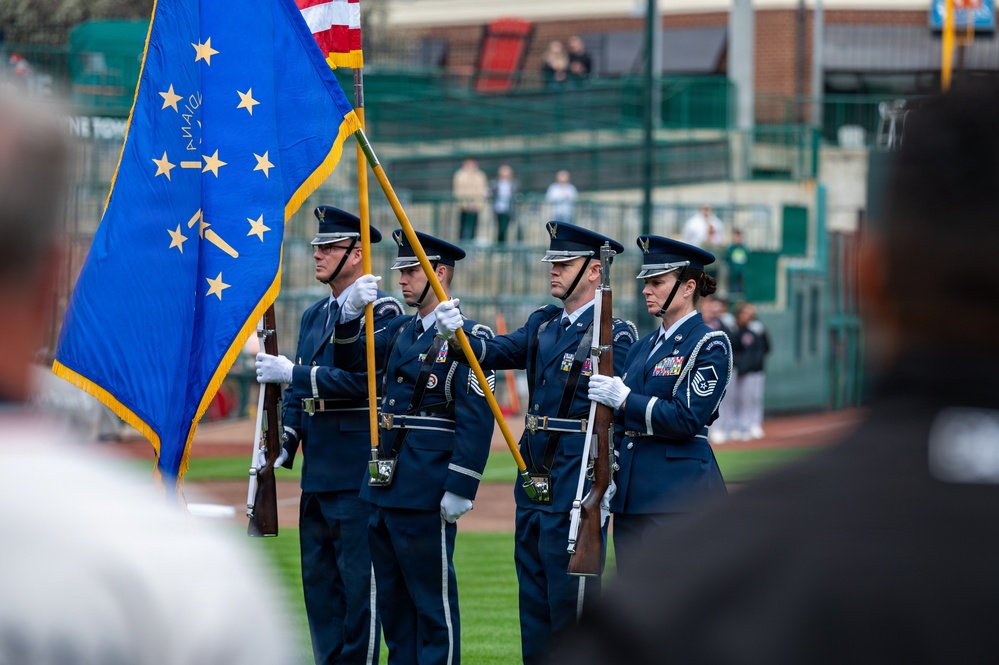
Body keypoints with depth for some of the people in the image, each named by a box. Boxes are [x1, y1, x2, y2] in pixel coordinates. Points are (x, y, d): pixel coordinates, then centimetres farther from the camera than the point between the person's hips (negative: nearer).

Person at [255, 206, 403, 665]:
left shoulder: (381, 310, -9)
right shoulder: (314, 316, 18)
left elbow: (364, 380, -20)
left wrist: (294, 373, -17)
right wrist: (285, 444, 6)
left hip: (358, 469, -9)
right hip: (317, 471, 9)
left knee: (357, 579, -5)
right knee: (318, 577, 11)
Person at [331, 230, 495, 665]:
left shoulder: (469, 339, -9)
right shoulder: (402, 332, 15)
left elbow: (476, 421, -14)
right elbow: (350, 361, 12)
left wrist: (459, 490, -19)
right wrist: (350, 314, -5)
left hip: (427, 495, -8)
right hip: (386, 488, 8)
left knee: (432, 598, -2)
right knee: (391, 598, 13)